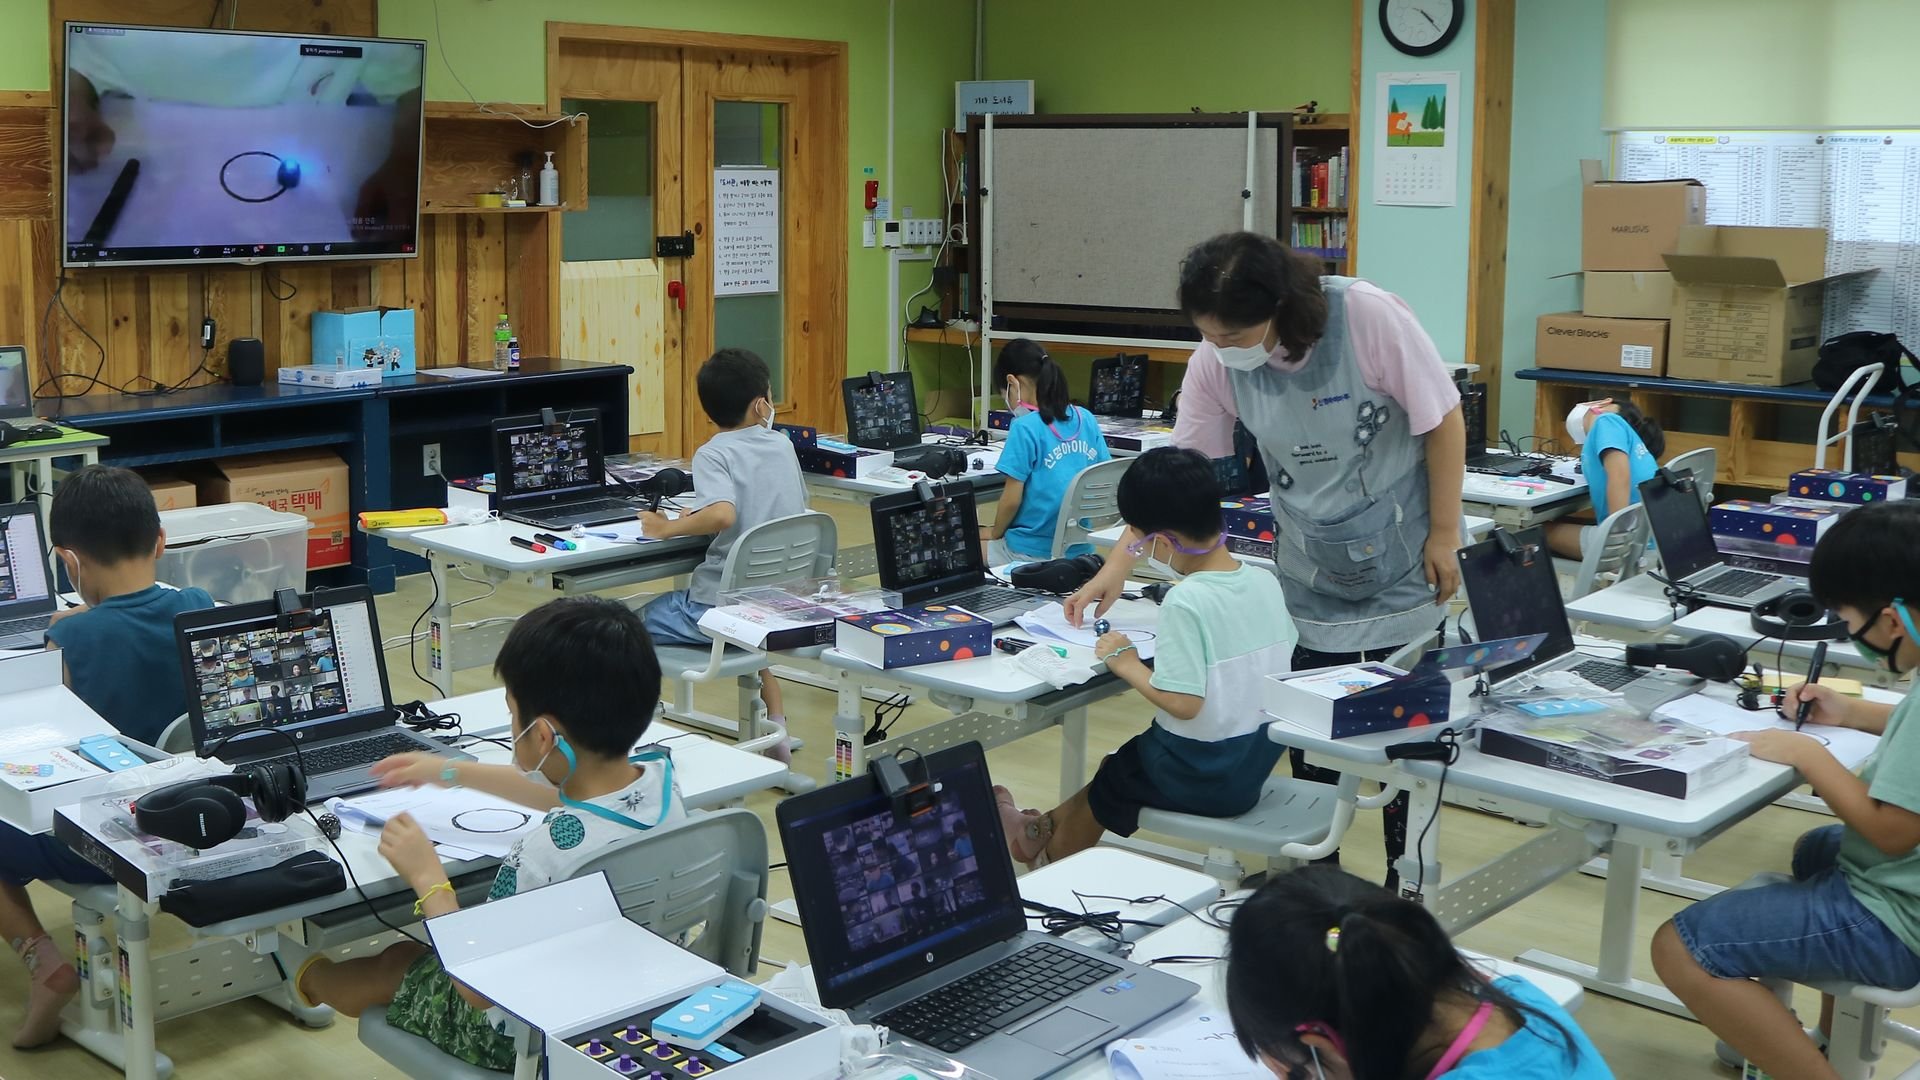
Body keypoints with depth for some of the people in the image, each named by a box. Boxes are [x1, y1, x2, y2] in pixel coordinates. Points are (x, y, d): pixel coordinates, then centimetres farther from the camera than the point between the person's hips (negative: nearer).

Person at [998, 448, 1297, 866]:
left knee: (1111, 776, 21)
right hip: (1259, 763, 7)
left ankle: (1049, 855, 46)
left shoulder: (1185, 602, -25)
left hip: (1203, 779, -7)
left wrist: (1128, 665, -13)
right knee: (1127, 763, 27)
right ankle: (1046, 827, 47)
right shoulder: (1266, 582, -3)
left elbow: (1183, 703, -28)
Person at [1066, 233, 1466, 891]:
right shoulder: (1215, 361, -11)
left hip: (1403, 578, -3)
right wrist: (1120, 563, -12)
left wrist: (1444, 536, -11)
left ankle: (1407, 882, 24)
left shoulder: (1368, 317, -23)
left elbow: (1443, 422, -14)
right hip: (1311, 585, 3)